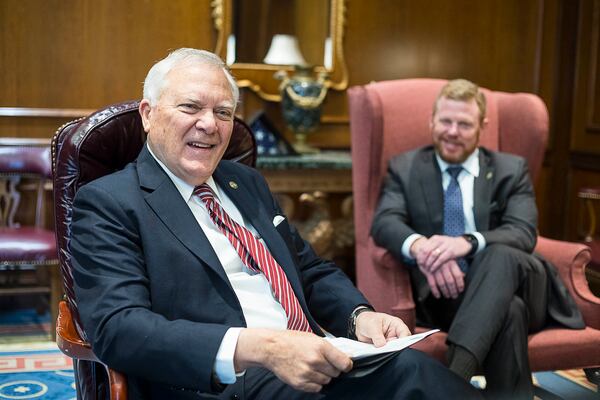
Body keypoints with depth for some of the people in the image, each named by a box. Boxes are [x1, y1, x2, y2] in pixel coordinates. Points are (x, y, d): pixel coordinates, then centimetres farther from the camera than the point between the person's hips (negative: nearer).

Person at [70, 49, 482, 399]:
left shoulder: (247, 182, 21)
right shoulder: (108, 203, -1)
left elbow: (312, 272, 23)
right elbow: (119, 327, -15)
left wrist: (360, 316, 0)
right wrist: (258, 347, -27)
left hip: (311, 361, 7)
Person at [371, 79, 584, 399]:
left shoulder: (511, 169, 10)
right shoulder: (405, 168, 11)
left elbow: (524, 234, -7)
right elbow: (384, 223, -7)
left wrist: (469, 242, -31)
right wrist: (419, 246, -33)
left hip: (515, 286, 1)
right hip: (446, 292, -1)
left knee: (501, 254, -37)